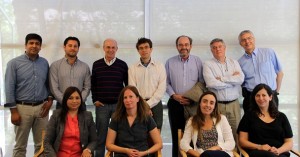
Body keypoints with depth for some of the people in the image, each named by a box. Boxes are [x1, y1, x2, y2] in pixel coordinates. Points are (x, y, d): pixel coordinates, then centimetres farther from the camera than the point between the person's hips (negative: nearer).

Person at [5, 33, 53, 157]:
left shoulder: (44, 63, 8)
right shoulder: (14, 63, -4)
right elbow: (9, 88, -6)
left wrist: (50, 100, -1)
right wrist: (13, 111, -9)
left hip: (41, 107, 3)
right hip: (23, 108, -3)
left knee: (41, 144, 10)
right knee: (20, 146, 7)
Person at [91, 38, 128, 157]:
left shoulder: (122, 65, 2)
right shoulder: (96, 64, 5)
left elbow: (128, 85, 7)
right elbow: (93, 84, 10)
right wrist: (95, 100, 3)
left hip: (119, 105, 0)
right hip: (101, 105, 1)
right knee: (101, 135, 7)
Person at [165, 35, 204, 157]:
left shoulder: (197, 61, 4)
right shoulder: (170, 62, 5)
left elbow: (202, 82, 3)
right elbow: (166, 83, 6)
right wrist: (174, 95, -8)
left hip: (194, 104, 0)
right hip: (175, 103, 1)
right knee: (176, 136, 6)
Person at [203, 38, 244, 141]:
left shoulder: (234, 63, 12)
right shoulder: (208, 64, 2)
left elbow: (241, 79, -5)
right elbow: (211, 83, -14)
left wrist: (221, 78, -8)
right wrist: (232, 80, -4)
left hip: (234, 104, 3)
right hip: (217, 105, -3)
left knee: (236, 132, 4)